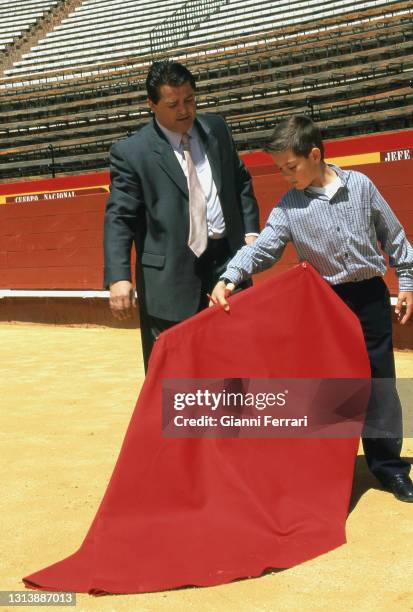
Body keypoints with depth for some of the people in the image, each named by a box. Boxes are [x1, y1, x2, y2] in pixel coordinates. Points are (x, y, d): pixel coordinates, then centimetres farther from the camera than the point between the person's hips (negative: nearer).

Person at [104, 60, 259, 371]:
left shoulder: (216, 128, 8)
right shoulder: (131, 153, -7)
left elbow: (241, 181, 18)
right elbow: (119, 218, -10)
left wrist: (250, 230, 6)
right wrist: (118, 277, -20)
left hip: (226, 260, 5)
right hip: (170, 275, -4)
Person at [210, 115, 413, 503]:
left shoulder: (359, 185, -2)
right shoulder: (288, 209, -4)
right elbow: (262, 248, -12)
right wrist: (228, 277, -28)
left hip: (371, 296, 0)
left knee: (379, 384, 5)